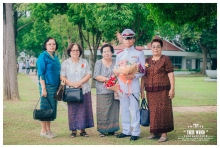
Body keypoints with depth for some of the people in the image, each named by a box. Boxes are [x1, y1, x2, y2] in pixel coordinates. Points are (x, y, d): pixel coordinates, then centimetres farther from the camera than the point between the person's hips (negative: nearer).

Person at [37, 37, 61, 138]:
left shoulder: (55, 57, 14)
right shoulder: (43, 56, -7)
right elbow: (41, 73, -11)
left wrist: (60, 86, 13)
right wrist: (43, 88, -17)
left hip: (55, 86, 7)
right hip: (47, 85, -7)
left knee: (52, 108, 10)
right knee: (45, 108, -3)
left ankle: (48, 129, 18)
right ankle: (43, 131, 5)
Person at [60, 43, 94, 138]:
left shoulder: (84, 62, 9)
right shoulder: (65, 63, 5)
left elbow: (88, 75, 2)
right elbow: (62, 77, -2)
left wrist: (80, 82, -13)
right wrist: (72, 84, -15)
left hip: (84, 90, 1)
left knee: (84, 110, 1)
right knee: (72, 111, -1)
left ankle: (83, 130, 9)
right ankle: (73, 130, 5)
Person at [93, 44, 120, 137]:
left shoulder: (115, 63, 11)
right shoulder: (98, 63, 4)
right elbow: (96, 76, -7)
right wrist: (109, 79, -14)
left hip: (114, 91, 2)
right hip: (103, 92, -2)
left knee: (113, 111, 3)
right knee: (102, 111, -4)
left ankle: (111, 129, 11)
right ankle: (102, 130, 2)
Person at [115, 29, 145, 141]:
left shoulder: (139, 53, 1)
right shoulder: (119, 54, 13)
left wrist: (134, 76, -19)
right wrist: (116, 84, 3)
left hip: (133, 85, -4)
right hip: (122, 85, 4)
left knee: (134, 109, -3)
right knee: (124, 108, 9)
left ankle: (135, 132, 3)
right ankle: (126, 131, 18)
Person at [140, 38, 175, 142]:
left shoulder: (165, 59, 0)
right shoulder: (147, 61, 13)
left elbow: (170, 74, -5)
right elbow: (143, 76, 15)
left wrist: (172, 88, -12)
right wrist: (142, 90, 11)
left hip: (163, 90, -4)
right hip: (150, 91, 4)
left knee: (163, 110, -5)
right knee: (152, 111, 6)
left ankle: (164, 133, 0)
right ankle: (154, 132, 15)